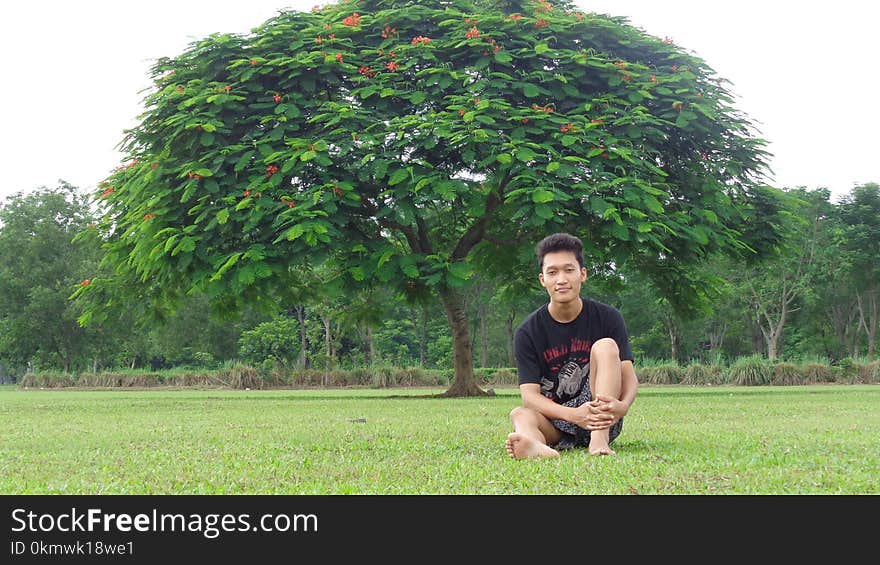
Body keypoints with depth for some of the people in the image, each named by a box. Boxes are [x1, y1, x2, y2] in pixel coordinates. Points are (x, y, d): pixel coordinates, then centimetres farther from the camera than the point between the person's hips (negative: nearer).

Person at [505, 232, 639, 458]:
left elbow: (629, 376, -7)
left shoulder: (607, 317, -1)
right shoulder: (528, 331, -3)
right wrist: (573, 415, -33)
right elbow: (530, 394, -13)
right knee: (520, 414, -30)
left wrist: (622, 405, -34)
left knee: (605, 346, -20)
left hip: (603, 419, 0)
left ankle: (599, 439, -38)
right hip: (553, 421, 0)